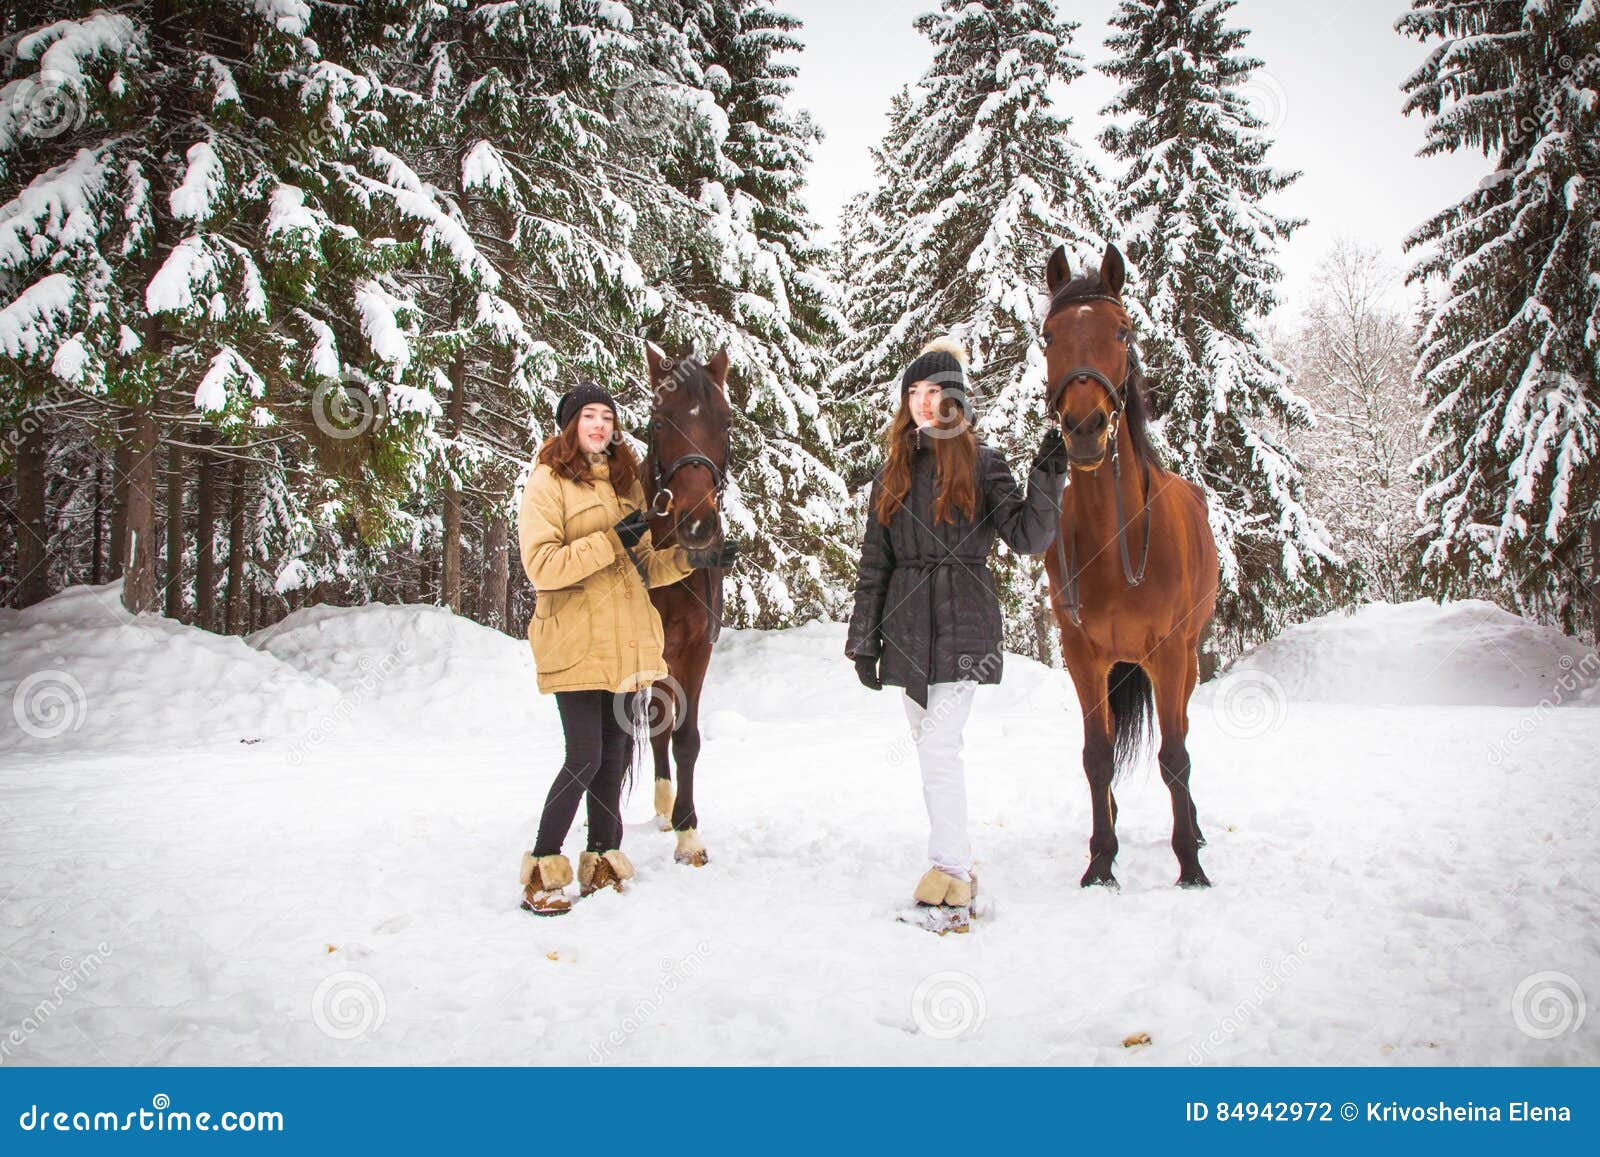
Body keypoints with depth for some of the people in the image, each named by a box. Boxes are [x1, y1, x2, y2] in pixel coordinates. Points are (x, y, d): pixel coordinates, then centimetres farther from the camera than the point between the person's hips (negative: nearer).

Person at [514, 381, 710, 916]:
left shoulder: (626, 481, 18)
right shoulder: (548, 481, -3)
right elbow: (541, 566, -14)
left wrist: (684, 557, 2)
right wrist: (610, 541, -19)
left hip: (628, 643, 7)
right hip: (577, 643, -6)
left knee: (615, 755, 9)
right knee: (585, 757, -9)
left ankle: (602, 865, 21)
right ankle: (541, 873, 3)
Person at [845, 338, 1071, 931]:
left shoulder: (981, 464, 1)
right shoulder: (893, 474, 12)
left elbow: (1026, 537, -8)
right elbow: (874, 565, 12)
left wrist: (1047, 481, -22)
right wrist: (865, 640, 9)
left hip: (963, 625, -5)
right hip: (907, 629, 5)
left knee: (939, 747, -12)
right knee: (932, 749, 9)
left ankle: (951, 880, -5)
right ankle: (960, 865, 21)